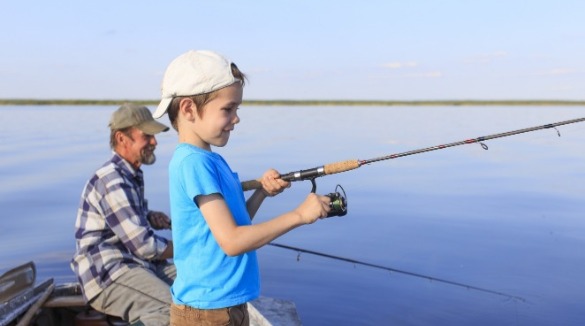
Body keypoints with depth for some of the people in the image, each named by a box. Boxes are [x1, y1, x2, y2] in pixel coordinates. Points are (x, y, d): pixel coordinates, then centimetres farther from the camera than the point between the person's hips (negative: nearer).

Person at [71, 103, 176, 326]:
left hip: (136, 263, 10)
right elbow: (144, 245, -20)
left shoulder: (132, 174, 13)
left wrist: (151, 217, 7)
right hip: (107, 275, -10)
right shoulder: (112, 181, -17)